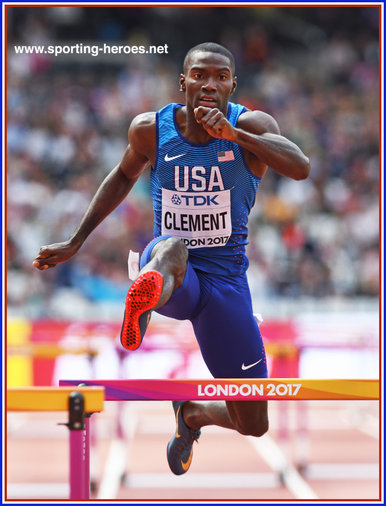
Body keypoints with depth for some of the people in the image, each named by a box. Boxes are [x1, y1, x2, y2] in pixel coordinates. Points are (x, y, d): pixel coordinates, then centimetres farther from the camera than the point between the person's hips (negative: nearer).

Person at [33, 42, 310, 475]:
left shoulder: (251, 125, -10)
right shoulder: (150, 129, -4)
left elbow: (301, 168, -29)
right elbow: (124, 175, 18)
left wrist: (235, 134, -41)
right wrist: (75, 243, 17)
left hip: (225, 279, 1)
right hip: (173, 275, -1)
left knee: (253, 425, 7)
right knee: (170, 250, -42)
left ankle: (192, 413, 40)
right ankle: (145, 297, -77)